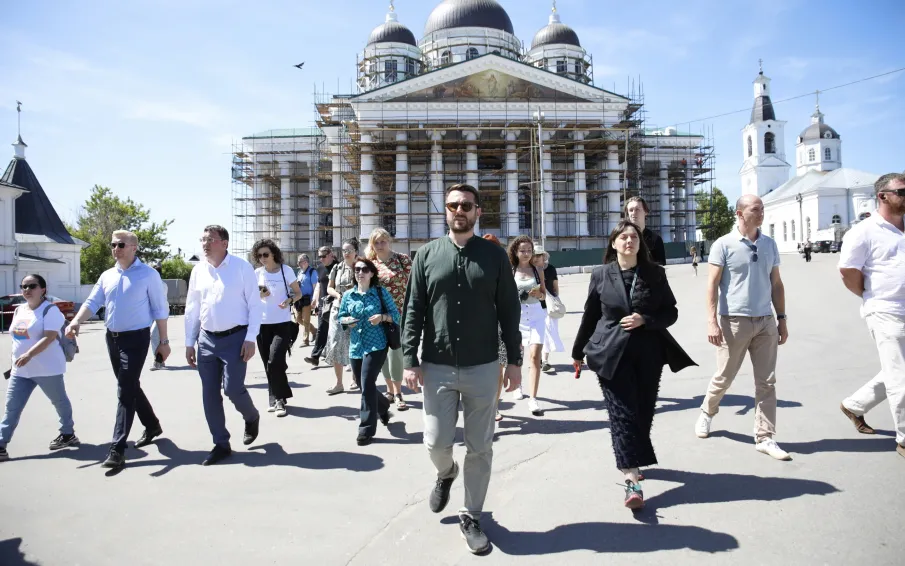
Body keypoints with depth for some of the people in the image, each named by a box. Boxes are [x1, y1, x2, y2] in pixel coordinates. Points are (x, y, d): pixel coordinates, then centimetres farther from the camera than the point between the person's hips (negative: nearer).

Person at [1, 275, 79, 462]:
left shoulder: (49, 310, -13)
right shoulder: (19, 310, 12)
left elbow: (49, 337, -23)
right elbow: (16, 337, 21)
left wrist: (29, 354, -34)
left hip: (46, 369, -7)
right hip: (20, 370, 7)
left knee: (59, 401, 11)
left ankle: (68, 434, 28)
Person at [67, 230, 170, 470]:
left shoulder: (148, 274, -8)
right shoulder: (107, 276, 10)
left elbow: (160, 309, -6)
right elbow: (92, 302, 6)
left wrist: (164, 341, -8)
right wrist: (76, 322, -15)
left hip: (136, 338, -7)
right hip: (112, 338, 7)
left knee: (126, 391, -9)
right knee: (130, 387, 17)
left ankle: (117, 449, -7)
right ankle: (152, 425, 37)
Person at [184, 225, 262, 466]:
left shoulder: (242, 267, -7)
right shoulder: (198, 270, 7)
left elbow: (255, 305, -7)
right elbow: (192, 308, 12)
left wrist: (250, 338, -13)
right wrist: (189, 343, 10)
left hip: (235, 338, -5)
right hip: (206, 339, 5)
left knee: (233, 388, -8)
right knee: (209, 394, 6)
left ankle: (252, 417, 26)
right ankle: (221, 444, 19)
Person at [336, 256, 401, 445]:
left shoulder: (381, 292, -3)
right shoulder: (348, 295, 7)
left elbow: (395, 315, -1)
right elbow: (341, 316, 14)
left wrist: (382, 317, -19)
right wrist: (346, 321, -8)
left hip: (376, 345, -5)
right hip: (355, 346, 5)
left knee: (367, 385, -12)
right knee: (365, 387, 14)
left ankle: (366, 429, -2)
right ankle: (383, 406, 46)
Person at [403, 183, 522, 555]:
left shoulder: (494, 256, 1)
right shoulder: (427, 255, 3)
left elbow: (509, 311, 3)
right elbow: (413, 311, 2)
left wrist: (514, 361, 0)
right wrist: (410, 360, -4)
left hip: (482, 368, 0)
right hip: (437, 367, 0)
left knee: (480, 448, 7)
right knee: (436, 442, 4)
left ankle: (471, 516, 26)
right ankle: (446, 472, 40)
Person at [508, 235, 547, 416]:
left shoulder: (536, 270, 4)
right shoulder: (509, 271, -2)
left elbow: (544, 294, 10)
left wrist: (538, 294, -12)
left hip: (535, 315, 1)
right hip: (516, 315, 0)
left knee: (535, 356, -10)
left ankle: (533, 399, -9)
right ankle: (517, 387, 40)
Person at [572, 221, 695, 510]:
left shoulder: (655, 273, 4)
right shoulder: (601, 275, 2)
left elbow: (671, 312, 5)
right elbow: (590, 315, 8)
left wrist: (644, 320, -14)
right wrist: (578, 352, 13)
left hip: (649, 353, 2)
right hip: (612, 353, -2)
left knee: (643, 411, 9)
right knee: (622, 413, -7)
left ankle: (632, 461, 34)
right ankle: (632, 480, -9)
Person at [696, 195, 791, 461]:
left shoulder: (769, 244, 9)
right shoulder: (723, 244, -5)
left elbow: (776, 284, 13)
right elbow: (712, 285, -8)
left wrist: (782, 319, 10)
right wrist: (712, 321, -15)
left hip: (765, 322, 4)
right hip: (734, 322, -4)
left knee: (767, 382, 4)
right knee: (723, 377, 8)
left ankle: (764, 438, 13)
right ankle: (707, 413, 34)